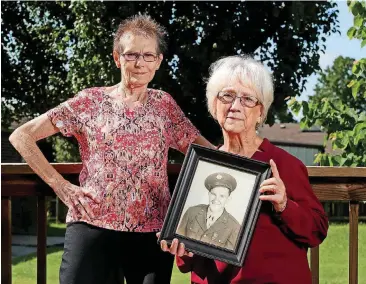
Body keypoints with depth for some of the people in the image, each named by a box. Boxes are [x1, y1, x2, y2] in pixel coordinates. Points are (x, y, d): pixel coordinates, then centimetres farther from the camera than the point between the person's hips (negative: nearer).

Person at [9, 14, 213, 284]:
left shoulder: (165, 104, 10)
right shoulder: (91, 100, 2)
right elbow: (22, 136, 1)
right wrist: (60, 186, -5)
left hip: (152, 230, 3)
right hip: (94, 225, -2)